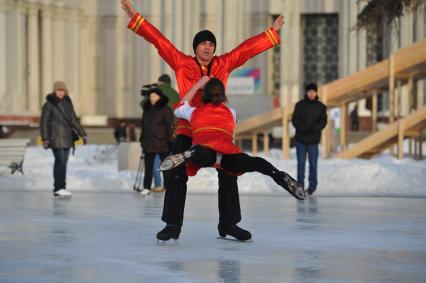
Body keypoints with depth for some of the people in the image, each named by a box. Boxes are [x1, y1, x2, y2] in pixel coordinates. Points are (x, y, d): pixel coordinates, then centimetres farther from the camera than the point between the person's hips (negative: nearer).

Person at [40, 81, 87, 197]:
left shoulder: (67, 103, 13)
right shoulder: (49, 104, -5)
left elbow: (73, 120, 18)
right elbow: (44, 122, -6)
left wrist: (82, 134, 15)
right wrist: (45, 138, -13)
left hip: (67, 137, 6)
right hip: (56, 137, -6)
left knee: (63, 162, 6)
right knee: (60, 161, -13)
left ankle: (59, 188, 10)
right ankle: (59, 188, -13)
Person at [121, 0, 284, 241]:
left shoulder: (224, 65, 7)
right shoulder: (182, 63, 1)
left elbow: (247, 48, 11)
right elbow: (159, 40, -1)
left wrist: (272, 32, 13)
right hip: (187, 129, -3)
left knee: (228, 176, 7)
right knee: (178, 175, -7)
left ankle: (228, 224, 20)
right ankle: (173, 225, -1)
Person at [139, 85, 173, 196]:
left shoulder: (165, 110, -6)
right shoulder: (147, 110, 13)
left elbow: (169, 125, -9)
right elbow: (143, 126, 19)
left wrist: (169, 140, -15)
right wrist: (142, 140, 16)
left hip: (162, 142, -6)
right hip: (149, 143, 6)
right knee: (148, 166, 5)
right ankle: (147, 187, 9)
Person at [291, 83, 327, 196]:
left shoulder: (321, 107, 3)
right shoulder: (300, 105, 3)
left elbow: (323, 122, -2)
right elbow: (294, 119, -1)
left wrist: (314, 128, -19)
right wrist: (303, 128, -18)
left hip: (313, 140, 0)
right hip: (300, 139, 0)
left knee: (313, 164, 2)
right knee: (301, 163, 2)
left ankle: (312, 187, 10)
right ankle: (300, 186, 8)